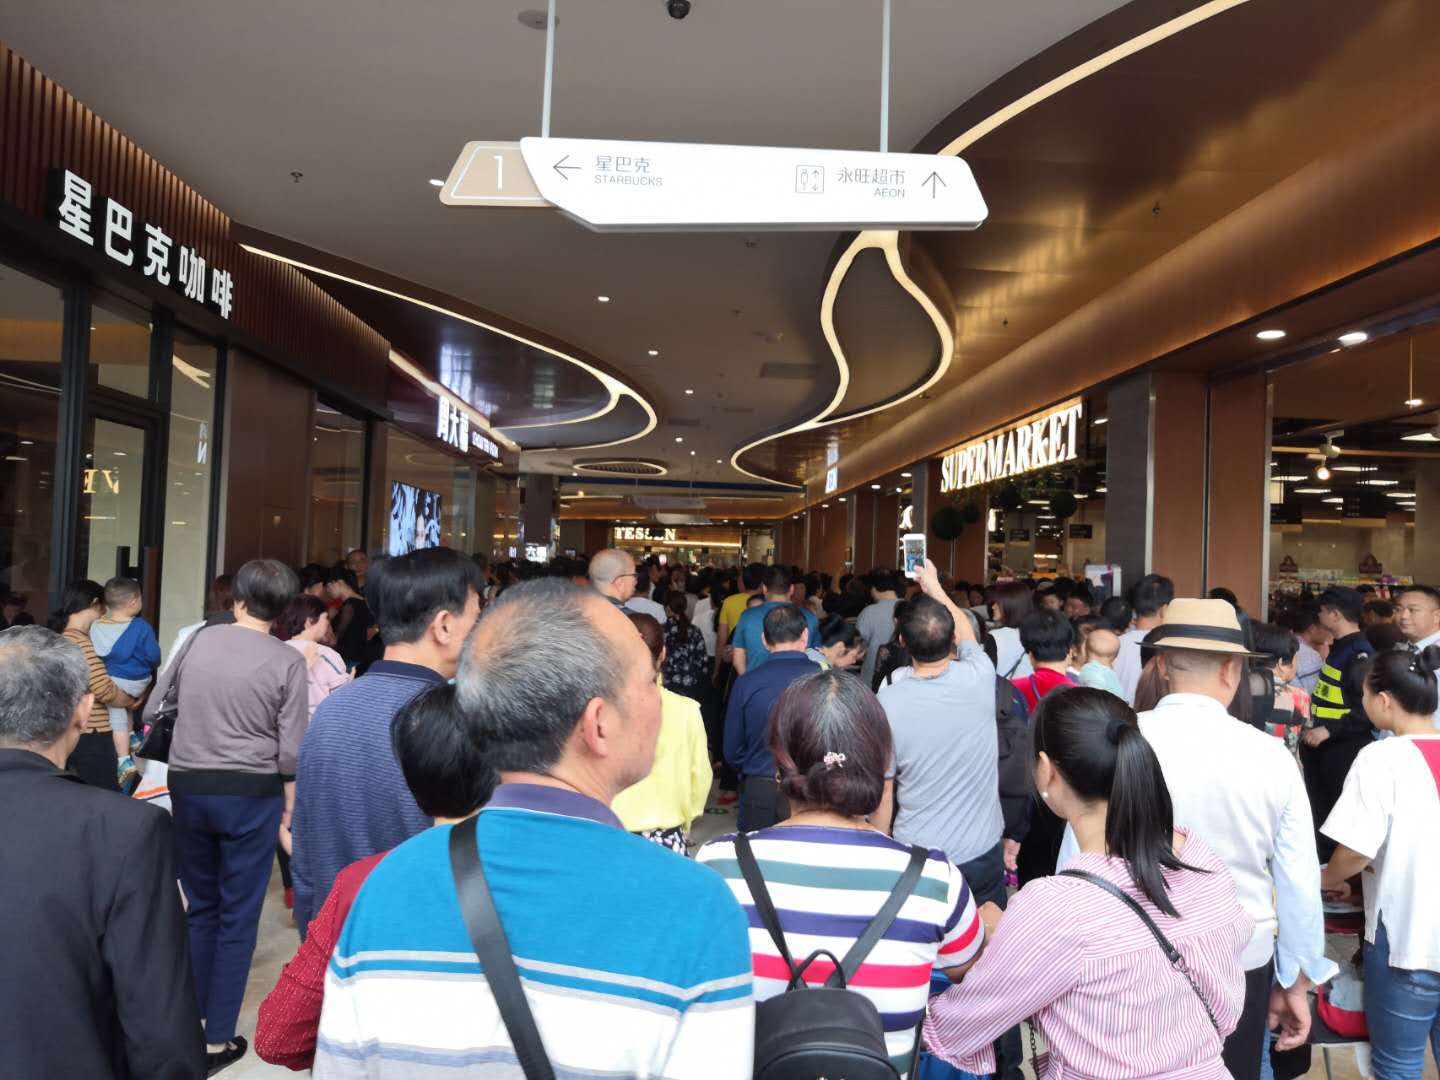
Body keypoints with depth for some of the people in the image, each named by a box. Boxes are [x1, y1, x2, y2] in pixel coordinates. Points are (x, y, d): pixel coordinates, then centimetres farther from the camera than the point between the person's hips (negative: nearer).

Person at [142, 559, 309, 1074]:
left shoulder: (199, 638, 1)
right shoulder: (287, 661, -9)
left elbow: (153, 707, 14)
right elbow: (290, 751, -10)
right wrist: (289, 809, 3)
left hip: (189, 786, 4)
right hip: (251, 793, -3)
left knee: (199, 906, 19)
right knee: (238, 916, 7)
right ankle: (217, 1039, 13)